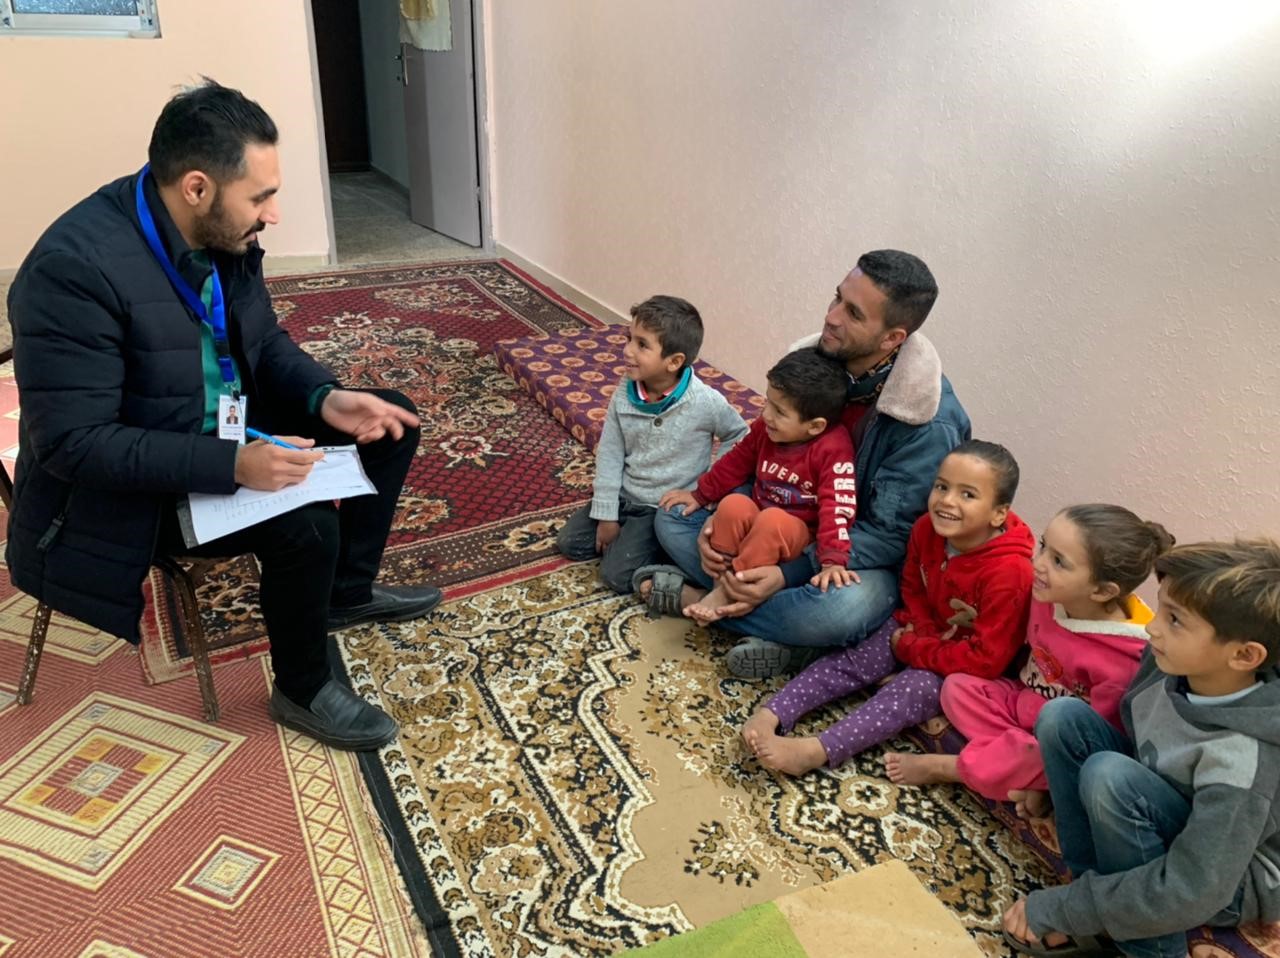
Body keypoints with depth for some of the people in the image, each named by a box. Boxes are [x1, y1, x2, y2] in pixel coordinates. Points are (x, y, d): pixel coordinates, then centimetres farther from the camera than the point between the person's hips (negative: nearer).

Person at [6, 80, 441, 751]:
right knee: (304, 524, -30)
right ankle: (302, 692, -1)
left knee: (391, 419, 5)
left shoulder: (222, 234, -7)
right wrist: (231, 465, -36)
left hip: (228, 430, 8)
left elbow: (265, 341, 7)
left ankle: (348, 590, 21)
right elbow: (71, 443, -29)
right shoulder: (73, 267, -29)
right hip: (127, 491, -8)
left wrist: (325, 398, -13)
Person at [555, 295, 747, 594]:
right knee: (569, 542, 5)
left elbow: (738, 437, -4)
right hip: (624, 493, 5)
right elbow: (609, 454, -5)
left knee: (617, 575, -14)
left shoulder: (706, 403, -23)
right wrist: (606, 515, -6)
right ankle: (630, 534, 19)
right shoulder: (624, 393, -11)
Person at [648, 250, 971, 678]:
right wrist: (721, 518, -15)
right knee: (672, 519, -6)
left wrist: (787, 575, -31)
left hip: (864, 559, -6)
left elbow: (887, 536, -23)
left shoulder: (932, 424, -26)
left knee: (843, 608, -41)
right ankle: (781, 627, -17)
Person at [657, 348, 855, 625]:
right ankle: (720, 579, -20)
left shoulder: (833, 449, -24)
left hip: (798, 532, -5)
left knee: (772, 521, -37)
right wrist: (700, 494, 12)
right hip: (757, 516, 5)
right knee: (733, 504, -27)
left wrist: (833, 560, -41)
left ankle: (728, 592, -25)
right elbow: (737, 462, 10)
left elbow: (837, 506, -31)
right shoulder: (765, 428, -5)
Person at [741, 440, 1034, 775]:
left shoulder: (1008, 571, -31)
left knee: (912, 688, -30)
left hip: (967, 668, -6)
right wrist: (923, 629, -12)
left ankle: (814, 752, -42)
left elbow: (986, 660, -29)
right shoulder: (926, 529, -13)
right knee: (853, 659, -14)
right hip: (925, 632, 6)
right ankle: (771, 715, -24)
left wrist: (911, 648, -22)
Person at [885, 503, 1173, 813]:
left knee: (1045, 760, -35)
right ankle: (1027, 778, -17)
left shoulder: (1122, 657, -32)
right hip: (1023, 702, 7)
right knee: (957, 686, -9)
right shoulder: (1048, 594, -15)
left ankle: (945, 768, -8)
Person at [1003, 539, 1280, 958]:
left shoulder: (1242, 762, -34)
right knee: (1063, 716, -14)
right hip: (1158, 815, 6)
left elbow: (1191, 893, -33)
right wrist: (1050, 780, 3)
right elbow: (1128, 725, 5)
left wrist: (1057, 909, -27)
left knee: (1110, 776, -33)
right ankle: (1097, 891, -7)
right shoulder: (1170, 660, -17)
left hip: (1231, 881, -6)